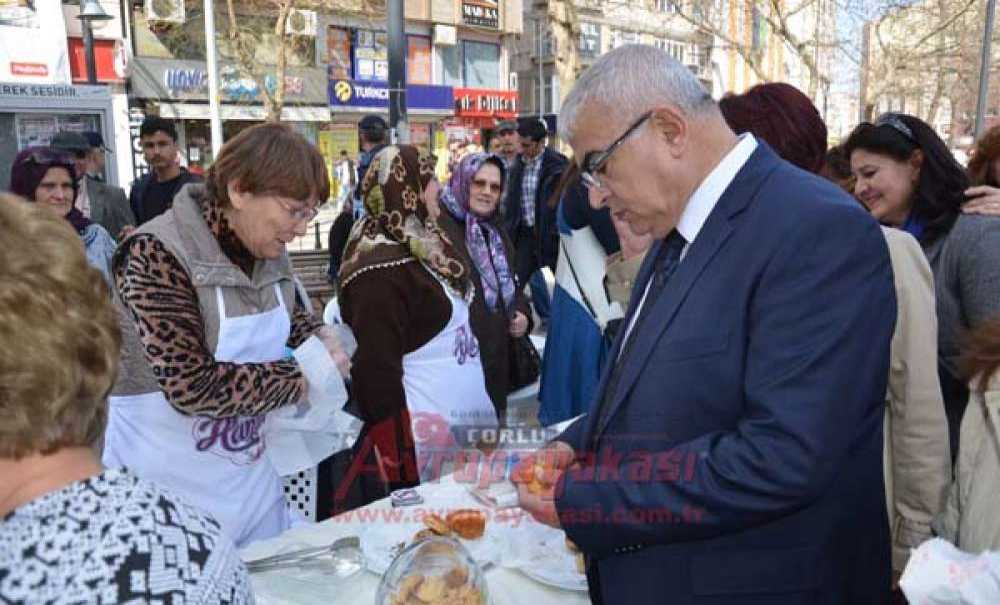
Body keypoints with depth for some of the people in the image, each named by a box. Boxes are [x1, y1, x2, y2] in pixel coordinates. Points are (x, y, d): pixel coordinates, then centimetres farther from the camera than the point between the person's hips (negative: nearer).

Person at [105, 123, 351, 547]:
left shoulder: (269, 252, -1)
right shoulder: (156, 255, -23)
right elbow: (192, 386, -28)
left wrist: (320, 337, -2)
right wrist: (300, 378, -21)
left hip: (250, 466, 7)